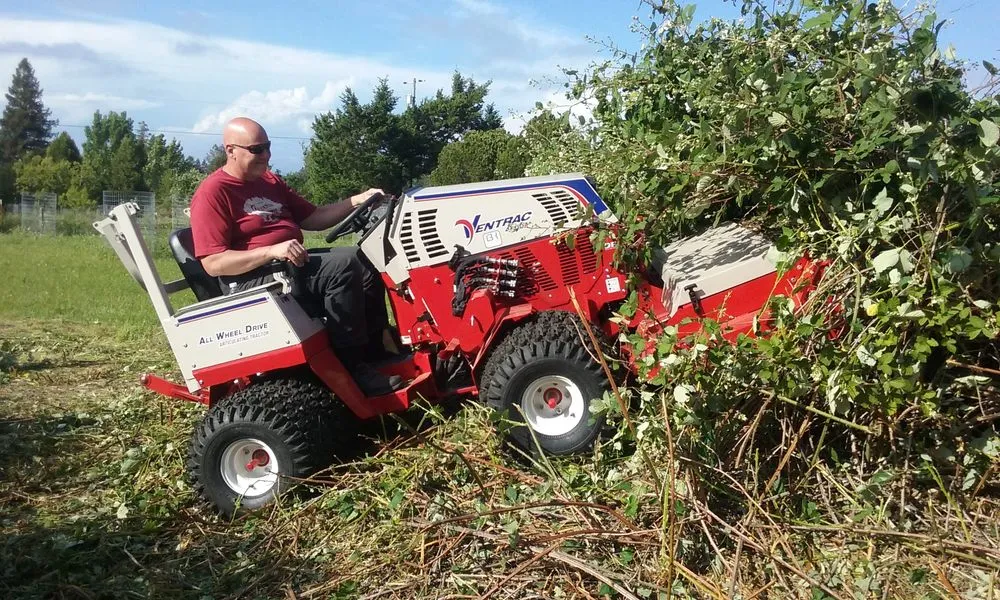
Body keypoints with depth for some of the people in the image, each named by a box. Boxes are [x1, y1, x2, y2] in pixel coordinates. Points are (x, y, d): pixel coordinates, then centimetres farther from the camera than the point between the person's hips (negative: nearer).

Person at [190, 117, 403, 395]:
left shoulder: (270, 181, 17)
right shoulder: (212, 193, -9)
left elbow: (312, 218, 21)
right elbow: (213, 263, -17)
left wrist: (355, 202, 6)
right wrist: (272, 251, -27)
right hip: (252, 279, -9)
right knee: (344, 264, -27)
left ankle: (375, 349, 6)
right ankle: (351, 367, -21)